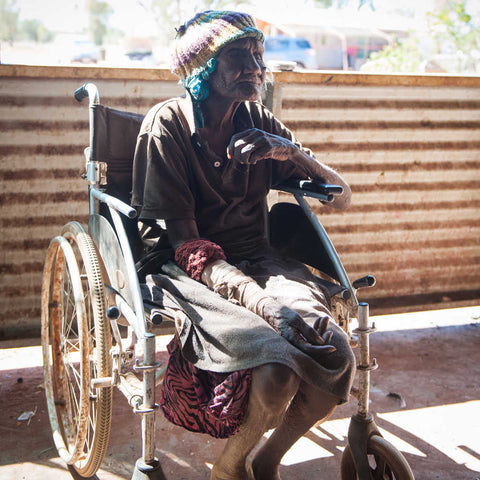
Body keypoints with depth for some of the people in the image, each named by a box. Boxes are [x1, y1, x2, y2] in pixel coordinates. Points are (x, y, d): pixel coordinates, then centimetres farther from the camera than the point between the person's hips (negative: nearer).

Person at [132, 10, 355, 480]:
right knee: (276, 371, -30)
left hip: (258, 263, 5)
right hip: (192, 275, -5)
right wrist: (266, 303, -30)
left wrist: (291, 151, -15)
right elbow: (185, 244, -16)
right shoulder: (167, 124, -9)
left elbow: (340, 196, 6)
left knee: (337, 358, -21)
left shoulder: (259, 123, 6)